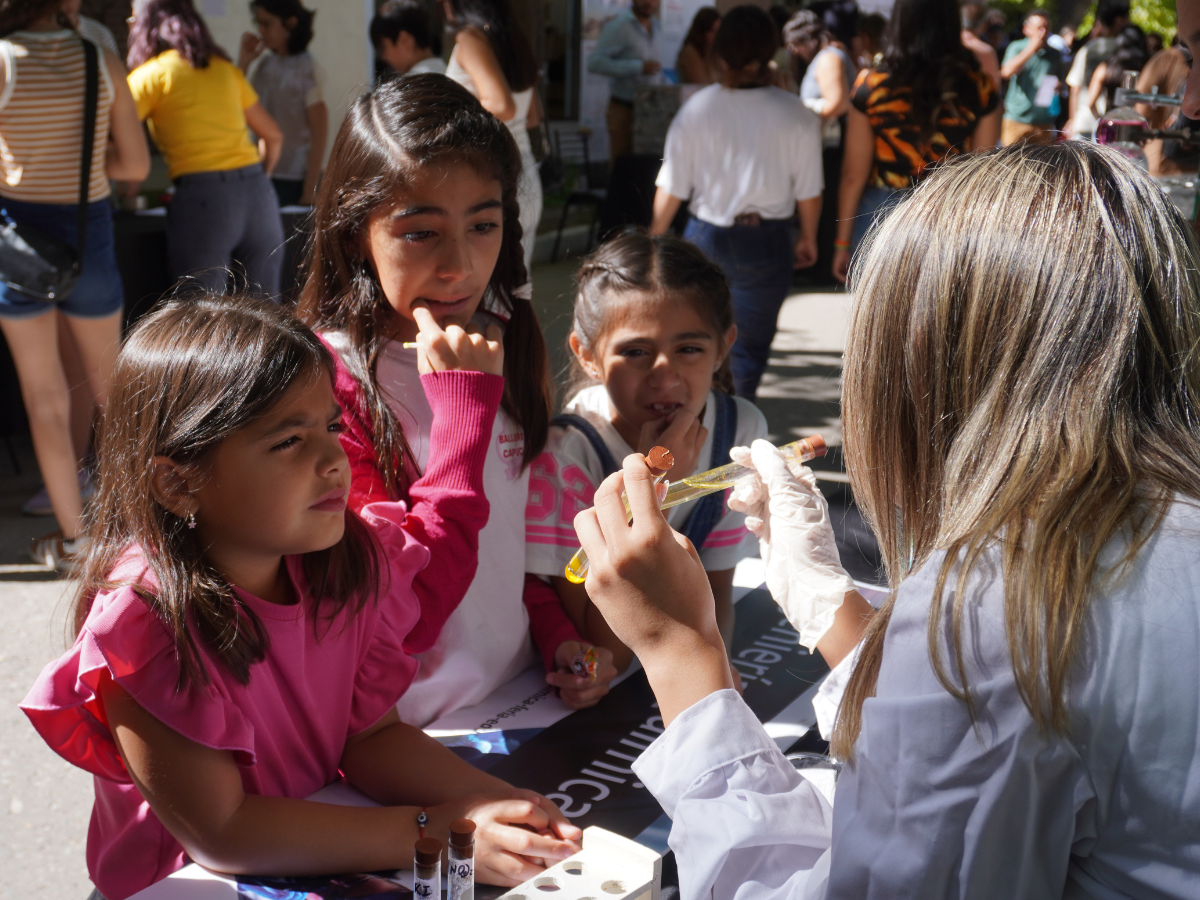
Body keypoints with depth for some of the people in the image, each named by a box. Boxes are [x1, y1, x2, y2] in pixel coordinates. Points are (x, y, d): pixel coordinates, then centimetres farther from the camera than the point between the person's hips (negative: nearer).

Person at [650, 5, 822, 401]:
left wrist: (656, 235, 12)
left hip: (706, 236, 1)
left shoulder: (696, 109, -10)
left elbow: (671, 188, -4)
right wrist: (808, 238, 16)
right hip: (767, 242, -1)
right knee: (750, 346, 12)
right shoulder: (796, 115, -11)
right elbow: (809, 191, -2)